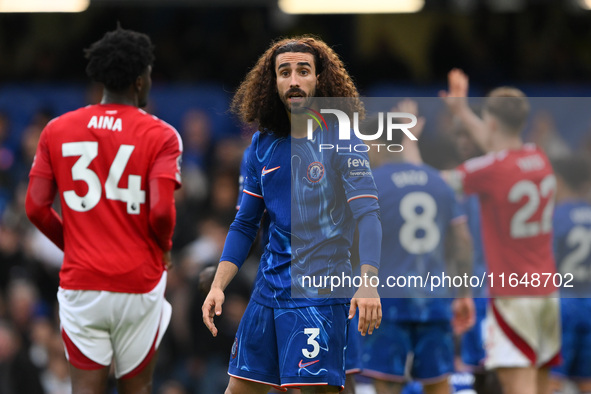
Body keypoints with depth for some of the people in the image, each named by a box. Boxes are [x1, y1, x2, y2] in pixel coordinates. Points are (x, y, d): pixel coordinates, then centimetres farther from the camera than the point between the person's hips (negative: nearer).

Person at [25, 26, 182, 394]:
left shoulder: (57, 130, 4)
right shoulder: (160, 135, -6)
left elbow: (36, 208, 1)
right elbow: (161, 211, -16)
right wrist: (164, 249, 5)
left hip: (80, 281, 2)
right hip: (139, 281, -2)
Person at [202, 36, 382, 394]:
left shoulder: (340, 141, -7)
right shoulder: (263, 146, 9)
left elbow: (367, 214, -16)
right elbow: (244, 225, 15)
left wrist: (369, 283, -30)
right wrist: (218, 287, 3)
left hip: (320, 294, -6)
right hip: (267, 292, 6)